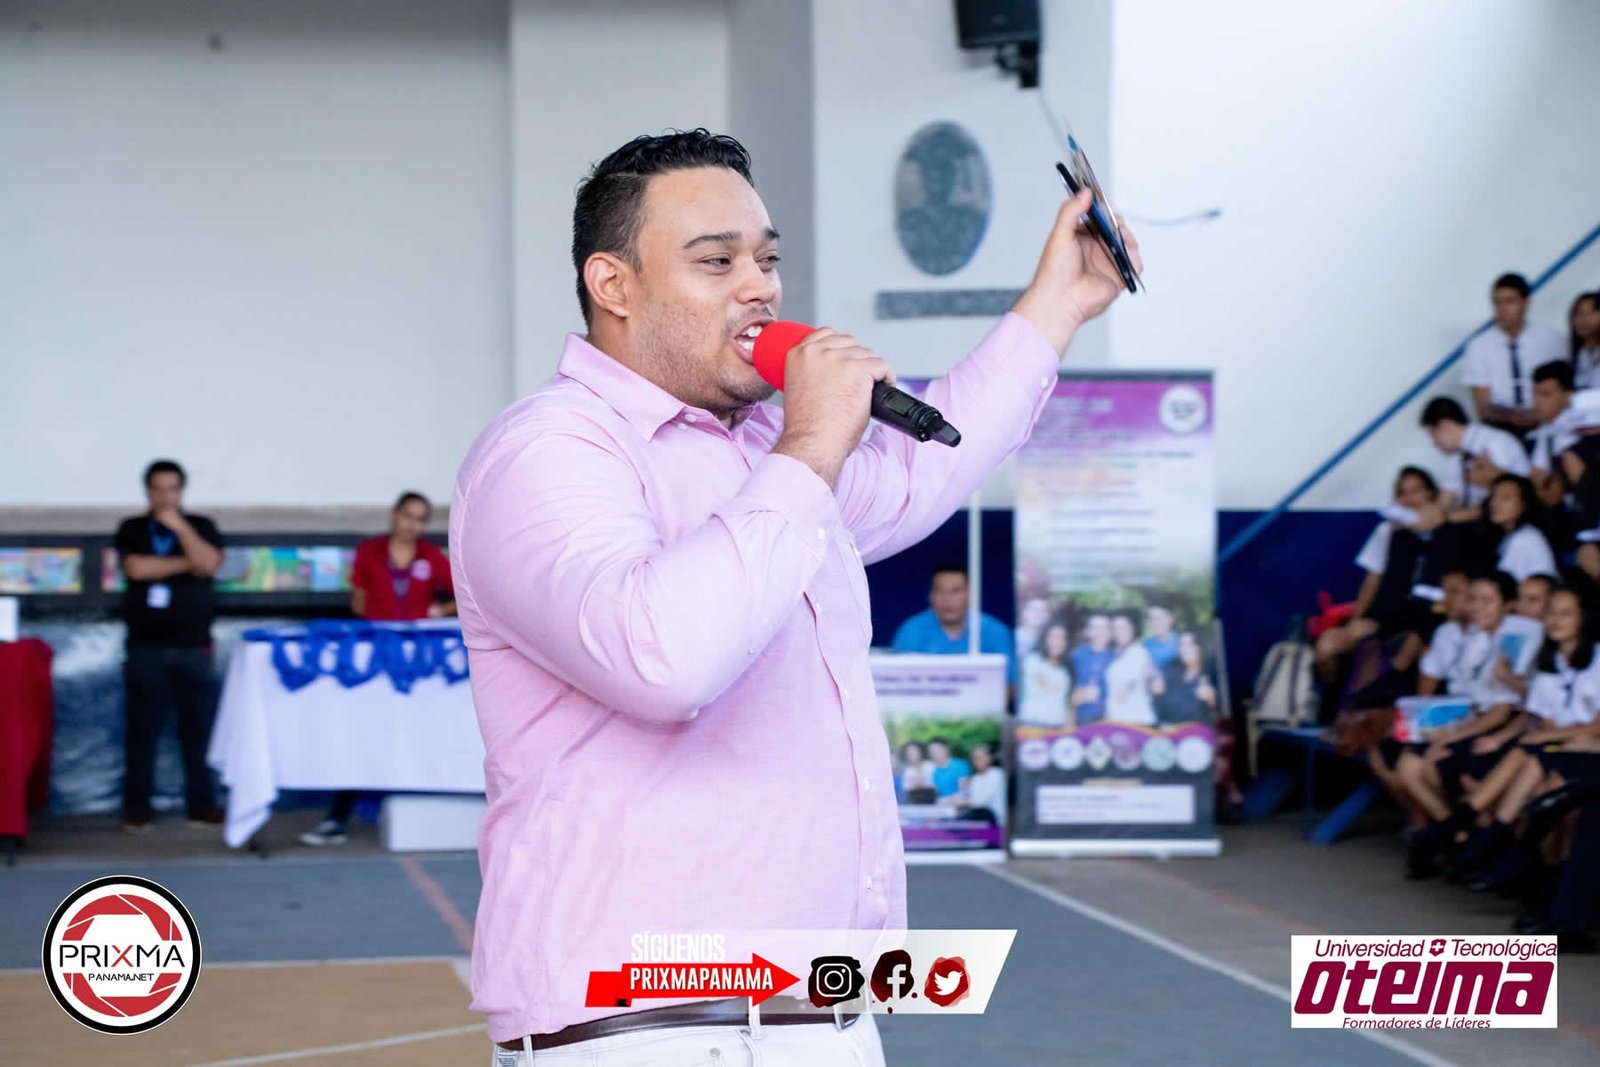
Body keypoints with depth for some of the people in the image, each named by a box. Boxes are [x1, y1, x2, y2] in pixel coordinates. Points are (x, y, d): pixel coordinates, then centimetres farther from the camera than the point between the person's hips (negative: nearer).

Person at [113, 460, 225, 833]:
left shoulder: (201, 527, 9)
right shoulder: (132, 530, 7)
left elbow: (210, 564, -8)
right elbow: (136, 568, -10)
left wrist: (180, 527, -11)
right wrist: (187, 564, -6)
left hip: (195, 647, 1)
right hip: (146, 648, -1)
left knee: (199, 728, 0)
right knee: (143, 729, -2)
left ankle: (202, 805, 5)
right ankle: (136, 808, 2)